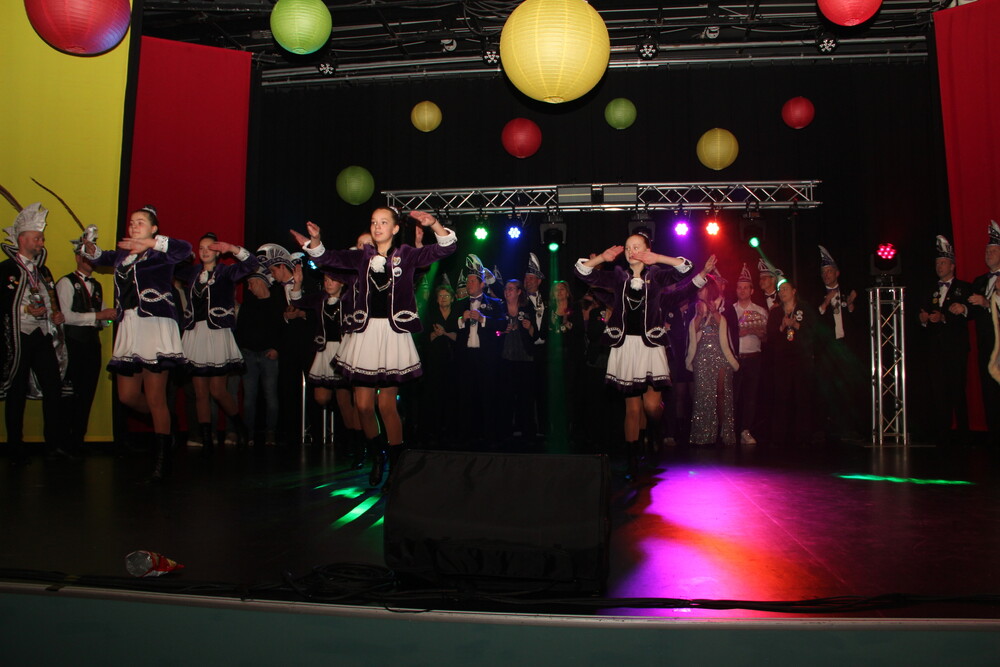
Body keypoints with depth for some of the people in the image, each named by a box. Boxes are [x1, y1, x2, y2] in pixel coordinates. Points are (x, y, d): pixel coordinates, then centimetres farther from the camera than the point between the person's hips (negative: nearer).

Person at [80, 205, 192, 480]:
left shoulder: (160, 253, 0)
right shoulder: (123, 254, 19)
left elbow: (185, 248, -19)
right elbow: (99, 257, 37)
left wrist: (149, 243, -22)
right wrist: (90, 247, 14)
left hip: (155, 326, -7)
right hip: (128, 329, 7)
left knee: (155, 398, -7)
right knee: (127, 396, 7)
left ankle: (162, 460, -1)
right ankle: (163, 425, 32)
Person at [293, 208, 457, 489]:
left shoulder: (406, 255, 3)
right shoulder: (363, 257, 12)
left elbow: (445, 248, -6)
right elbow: (328, 257, 9)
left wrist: (434, 224, -23)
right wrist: (314, 241, -11)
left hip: (393, 334, -3)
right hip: (366, 333, 4)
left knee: (387, 405, -2)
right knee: (363, 405, 4)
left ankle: (396, 466, 11)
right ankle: (376, 456, 26)